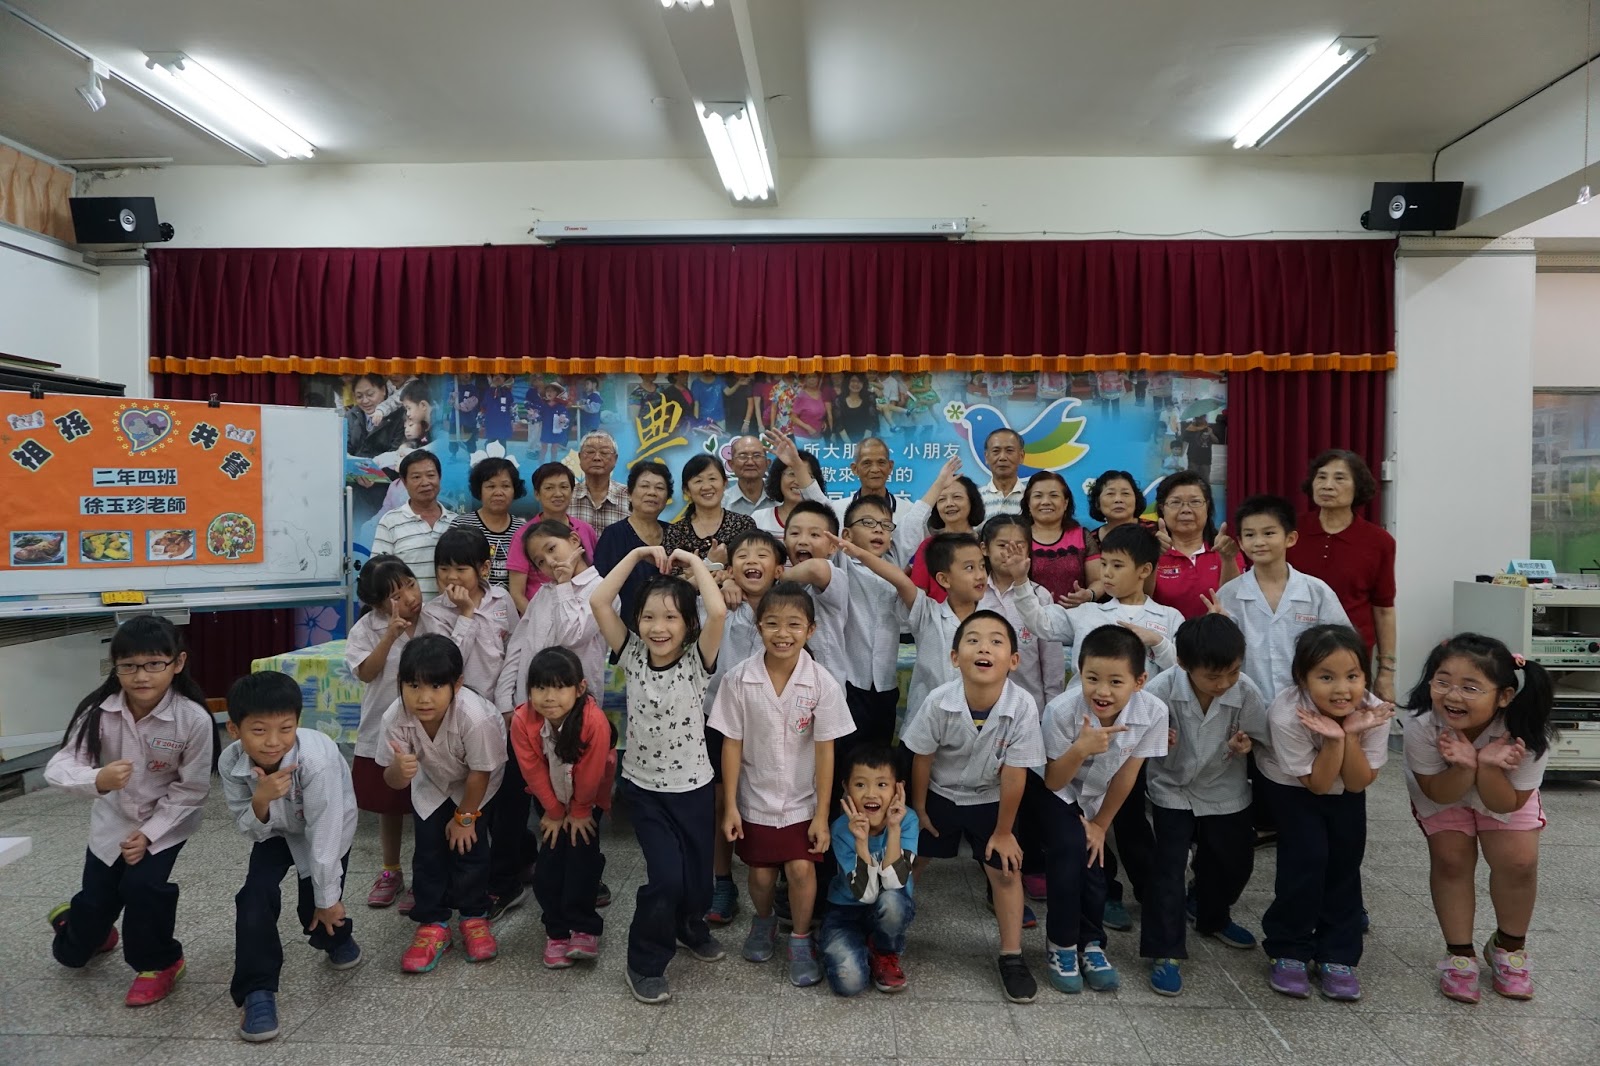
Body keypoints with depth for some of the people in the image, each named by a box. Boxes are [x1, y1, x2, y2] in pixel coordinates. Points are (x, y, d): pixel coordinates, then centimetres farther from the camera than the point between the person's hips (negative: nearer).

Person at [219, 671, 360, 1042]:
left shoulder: (317, 759, -42)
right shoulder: (230, 763, -28)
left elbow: (323, 834, -32)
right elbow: (250, 831, -18)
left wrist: (328, 899, -22)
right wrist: (260, 801, -41)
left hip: (327, 828, -3)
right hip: (275, 829, 3)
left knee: (314, 909, -5)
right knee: (254, 895, -17)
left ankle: (338, 937, 32)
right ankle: (257, 991, -1)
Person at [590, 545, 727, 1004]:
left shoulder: (697, 660, -11)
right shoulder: (632, 655, -6)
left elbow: (718, 611, -31)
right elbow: (598, 602, -16)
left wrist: (693, 562, -19)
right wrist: (637, 555, -17)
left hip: (693, 786, 0)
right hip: (643, 787, 0)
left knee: (697, 877, 12)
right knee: (665, 876, -10)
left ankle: (690, 925, 47)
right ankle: (644, 963, 14)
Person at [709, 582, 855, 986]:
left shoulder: (822, 684, -16)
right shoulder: (739, 679, -14)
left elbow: (824, 751, -11)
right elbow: (732, 744, -7)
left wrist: (822, 813, -9)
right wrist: (730, 804, -6)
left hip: (802, 801, -1)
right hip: (755, 799, 1)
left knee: (801, 868, -6)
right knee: (761, 873, 11)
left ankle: (801, 941, 21)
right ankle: (763, 921, 44)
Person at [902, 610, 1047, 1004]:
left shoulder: (1023, 706, -32)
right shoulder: (939, 702, -30)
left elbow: (1013, 775, -20)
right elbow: (922, 759, -12)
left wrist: (1003, 832, -10)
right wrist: (918, 808, 0)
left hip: (989, 801, -1)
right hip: (939, 795, 1)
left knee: (1005, 871, -1)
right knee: (905, 861, 12)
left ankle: (1012, 957, 18)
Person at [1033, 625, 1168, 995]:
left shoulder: (1153, 712, -29)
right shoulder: (1061, 710, -37)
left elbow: (1125, 776, -13)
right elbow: (1053, 781, -24)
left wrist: (1101, 824, -2)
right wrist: (1081, 749, -43)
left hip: (1100, 795, 3)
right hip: (1057, 789, -3)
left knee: (1093, 858, -5)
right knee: (1069, 847, -20)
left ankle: (1091, 943, 21)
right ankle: (1061, 945, 0)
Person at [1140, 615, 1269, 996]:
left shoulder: (1246, 692, -22)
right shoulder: (1161, 690, -29)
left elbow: (1256, 736, -4)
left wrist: (1243, 744, -26)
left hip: (1225, 792, 3)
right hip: (1172, 789, -3)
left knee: (1234, 861, 17)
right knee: (1168, 867, -8)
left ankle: (1213, 918, 47)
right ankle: (1164, 951, 5)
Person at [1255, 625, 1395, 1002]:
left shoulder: (1374, 712, -27)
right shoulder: (1287, 715, -36)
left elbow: (1358, 783, -21)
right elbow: (1316, 784, -25)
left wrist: (1351, 734, -36)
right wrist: (1332, 740, -41)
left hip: (1345, 792, 3)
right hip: (1292, 787, -3)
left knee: (1346, 860, -4)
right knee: (1306, 857, -14)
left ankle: (1337, 955, 13)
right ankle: (1288, 952, 4)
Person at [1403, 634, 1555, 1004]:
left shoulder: (1524, 733, -37)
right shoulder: (1422, 724, -39)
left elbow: (1508, 805, -25)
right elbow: (1438, 795, -25)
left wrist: (1488, 767, -45)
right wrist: (1464, 766, -45)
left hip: (1502, 791, 1)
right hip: (1445, 790, -1)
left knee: (1519, 860, -12)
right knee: (1450, 858, -12)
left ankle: (1508, 946, 16)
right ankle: (1460, 954, 8)